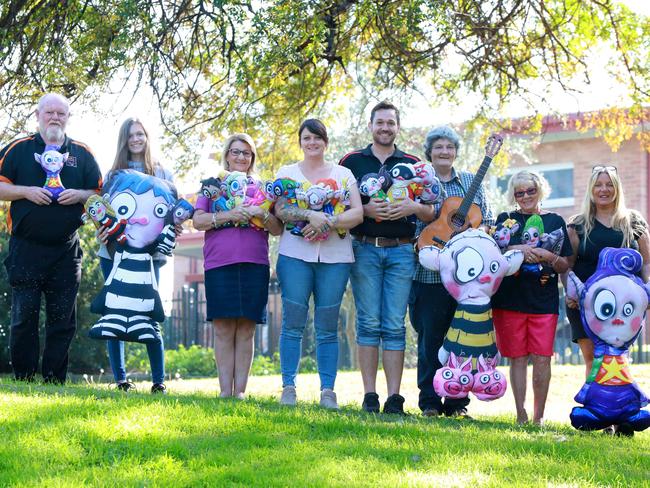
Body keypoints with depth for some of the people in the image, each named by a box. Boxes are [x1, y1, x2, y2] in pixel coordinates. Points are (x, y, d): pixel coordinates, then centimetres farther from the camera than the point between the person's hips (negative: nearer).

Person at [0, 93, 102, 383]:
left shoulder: (82, 154, 12)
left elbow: (100, 194, 13)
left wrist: (79, 195, -7)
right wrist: (27, 191, -12)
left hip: (66, 250, 2)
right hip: (26, 248, -2)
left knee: (63, 319, 2)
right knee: (23, 316, -3)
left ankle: (54, 381, 8)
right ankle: (23, 380, 4)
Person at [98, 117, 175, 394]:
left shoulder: (162, 174, 12)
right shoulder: (113, 174, 13)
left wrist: (173, 229, -10)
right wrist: (102, 230, -7)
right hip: (115, 252, 1)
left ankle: (159, 381, -3)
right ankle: (120, 379, 5)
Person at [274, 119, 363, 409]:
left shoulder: (343, 175, 13)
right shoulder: (287, 172, 12)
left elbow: (357, 213, 1)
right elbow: (280, 209, -4)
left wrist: (328, 223, -15)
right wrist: (310, 215, -21)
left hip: (335, 257, 1)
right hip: (295, 254, -1)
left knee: (327, 328, 2)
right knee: (293, 323, -3)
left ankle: (328, 391, 4)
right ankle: (288, 388, 2)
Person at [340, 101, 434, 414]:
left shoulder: (412, 164, 13)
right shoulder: (352, 161, 10)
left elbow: (431, 213, 11)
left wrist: (414, 207, -11)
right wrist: (365, 210, -10)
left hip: (401, 251, 1)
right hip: (364, 250, -1)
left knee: (395, 326, -2)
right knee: (368, 324, -3)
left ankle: (394, 398, -2)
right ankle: (369, 396, -1)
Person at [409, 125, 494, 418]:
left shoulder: (471, 182, 15)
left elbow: (488, 221, 15)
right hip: (430, 275, -2)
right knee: (430, 338, -1)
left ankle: (457, 402, 11)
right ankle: (429, 402, 7)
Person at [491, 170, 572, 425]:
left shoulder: (555, 221, 12)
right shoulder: (505, 220, 11)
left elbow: (565, 265, 9)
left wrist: (548, 256, -10)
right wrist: (517, 249, -16)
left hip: (544, 300, 0)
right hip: (510, 299, 0)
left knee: (542, 358, -4)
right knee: (518, 358, 1)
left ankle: (539, 416, 5)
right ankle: (520, 414, 7)